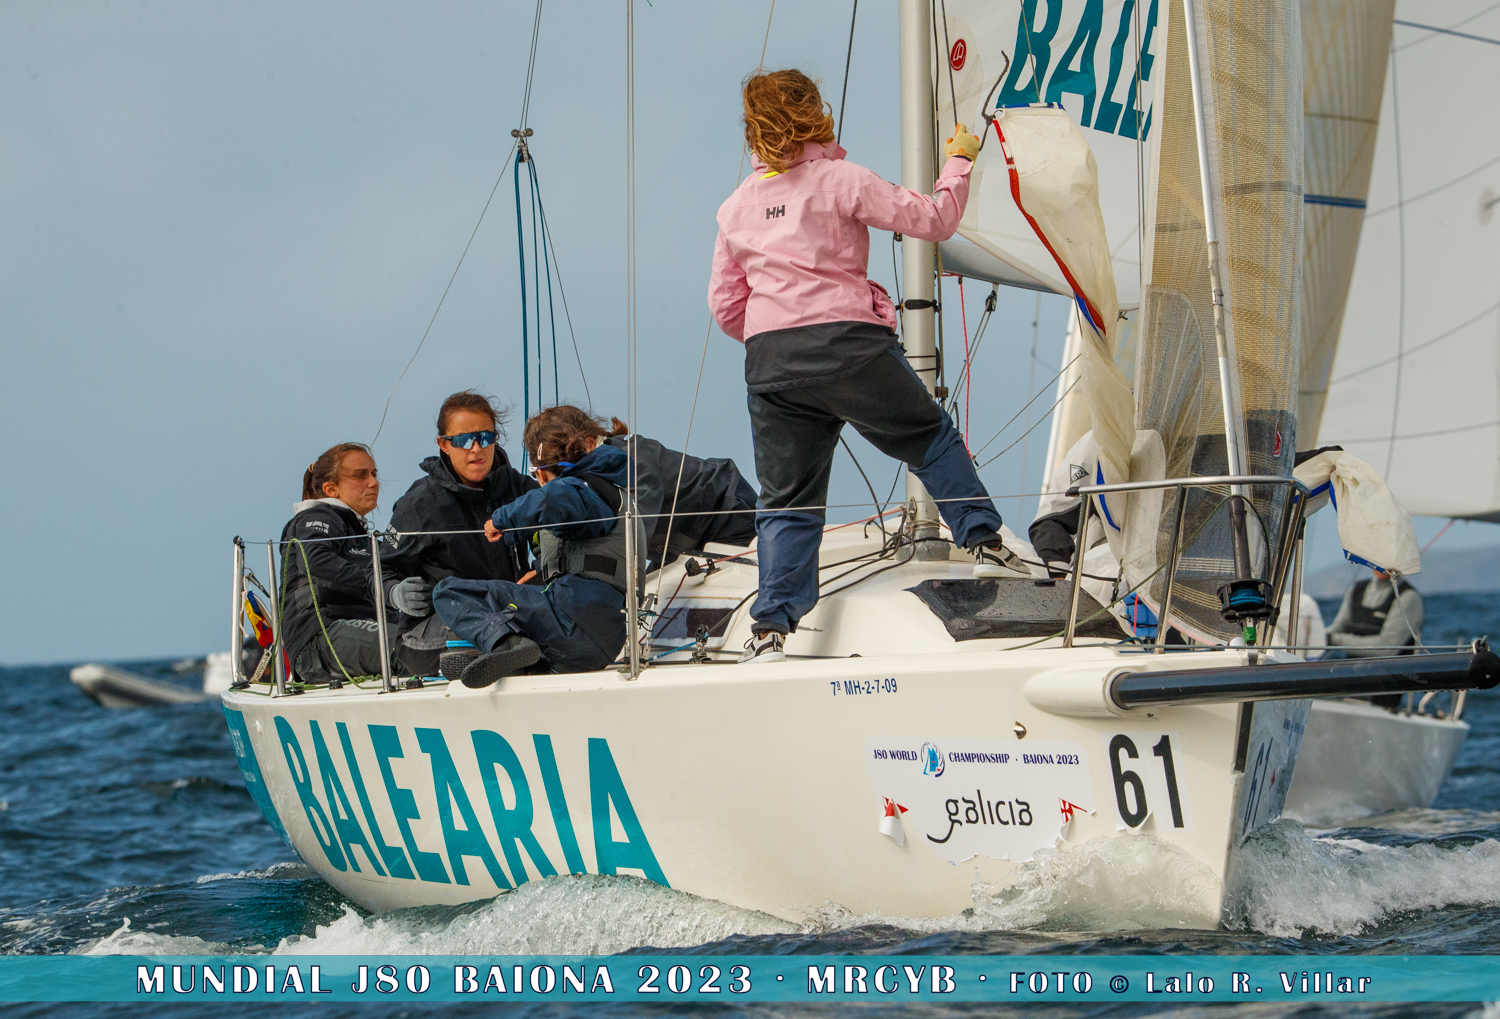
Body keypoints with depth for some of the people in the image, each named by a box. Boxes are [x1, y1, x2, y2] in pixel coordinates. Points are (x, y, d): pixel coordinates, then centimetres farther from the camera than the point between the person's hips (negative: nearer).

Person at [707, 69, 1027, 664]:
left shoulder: (738, 206, 13)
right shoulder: (840, 180, -2)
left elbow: (725, 307, 15)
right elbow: (933, 220, 0)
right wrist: (958, 161, 15)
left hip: (769, 363, 4)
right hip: (848, 346, -4)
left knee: (787, 501, 7)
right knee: (933, 438, 18)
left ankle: (771, 627, -2)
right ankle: (983, 541, 16)